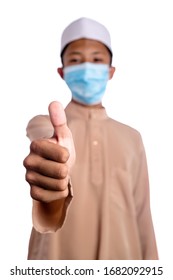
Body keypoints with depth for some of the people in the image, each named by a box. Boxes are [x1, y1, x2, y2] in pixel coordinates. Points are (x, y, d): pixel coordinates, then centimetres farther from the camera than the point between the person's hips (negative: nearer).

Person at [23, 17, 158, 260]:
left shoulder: (132, 138, 4)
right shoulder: (41, 124, -4)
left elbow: (142, 216, 5)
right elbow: (42, 145, -29)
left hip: (122, 255, 3)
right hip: (55, 257, -2)